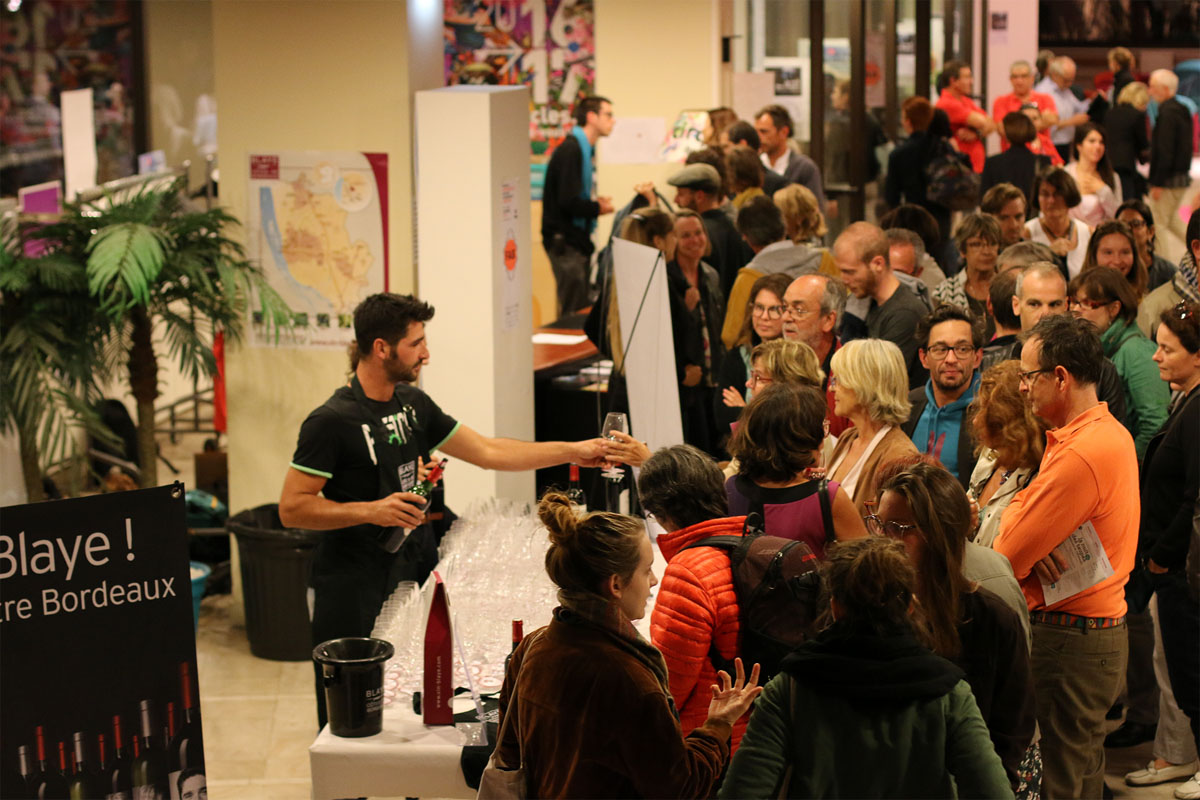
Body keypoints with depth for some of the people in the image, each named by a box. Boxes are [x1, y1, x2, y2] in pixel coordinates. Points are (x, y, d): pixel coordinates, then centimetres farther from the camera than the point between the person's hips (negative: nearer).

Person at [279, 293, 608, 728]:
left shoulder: (413, 404, 10)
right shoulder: (331, 422, -14)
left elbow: (488, 452, 14)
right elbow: (292, 508, -15)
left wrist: (575, 451, 12)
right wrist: (372, 511, -22)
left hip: (411, 577, 7)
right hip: (353, 592, -7)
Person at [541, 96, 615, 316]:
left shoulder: (583, 149, 15)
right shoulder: (571, 150, -16)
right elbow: (568, 202, -23)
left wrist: (596, 203, 3)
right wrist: (598, 208, -8)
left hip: (575, 239, 10)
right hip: (565, 240, -10)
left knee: (580, 309, 12)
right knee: (575, 312, -8)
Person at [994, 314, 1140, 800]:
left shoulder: (1081, 456, -23)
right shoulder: (1111, 432, 10)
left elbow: (1007, 559, -19)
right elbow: (1024, 505, 12)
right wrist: (1018, 525, -8)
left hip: (1067, 641, -10)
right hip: (1102, 627, 10)